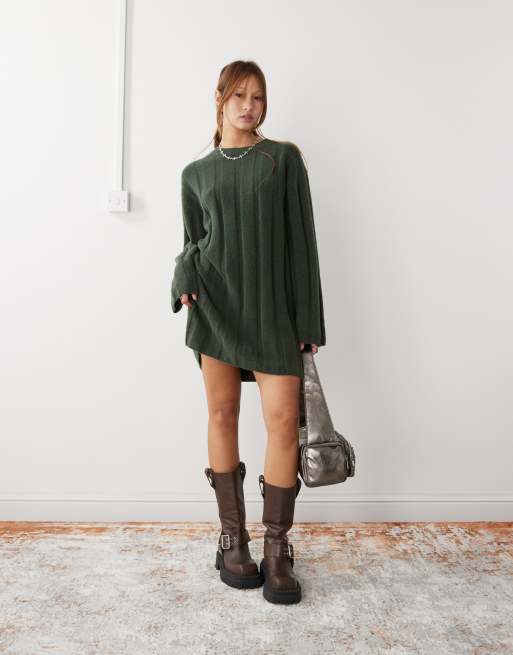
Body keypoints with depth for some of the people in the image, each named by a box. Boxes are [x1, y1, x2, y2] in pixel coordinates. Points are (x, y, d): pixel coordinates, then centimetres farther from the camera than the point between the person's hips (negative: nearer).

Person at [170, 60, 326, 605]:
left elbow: (301, 238, 3)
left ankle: (277, 549, 8)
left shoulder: (284, 158, 9)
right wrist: (186, 277, -10)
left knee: (283, 419, -8)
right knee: (222, 414, 3)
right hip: (217, 301, 2)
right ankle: (232, 538, 17)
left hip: (272, 305, -1)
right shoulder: (196, 173, 13)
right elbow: (193, 242, 14)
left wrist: (309, 318, -3)